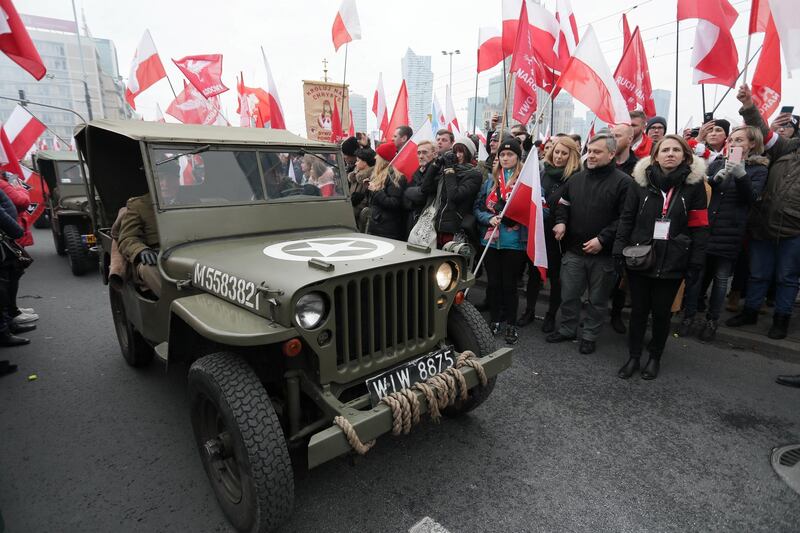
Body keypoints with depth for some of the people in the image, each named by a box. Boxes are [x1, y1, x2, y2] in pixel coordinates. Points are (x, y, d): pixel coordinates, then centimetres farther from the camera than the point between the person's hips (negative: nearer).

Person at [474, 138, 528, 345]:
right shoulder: (491, 180, 11)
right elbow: (477, 207, 9)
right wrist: (490, 218, -10)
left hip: (514, 242, -3)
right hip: (491, 240, 4)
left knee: (509, 284, 6)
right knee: (493, 282, 11)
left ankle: (511, 324, 22)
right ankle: (494, 320, 28)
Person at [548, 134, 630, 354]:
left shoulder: (622, 182, -9)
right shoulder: (576, 179, 8)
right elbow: (563, 204, 19)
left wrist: (602, 239, -18)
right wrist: (561, 222, -1)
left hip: (603, 253, -4)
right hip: (574, 250, 4)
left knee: (597, 299, 11)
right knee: (568, 294, 12)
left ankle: (590, 336, 28)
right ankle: (567, 330, 32)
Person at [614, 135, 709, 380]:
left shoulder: (695, 183, -1)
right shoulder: (641, 180, 0)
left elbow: (699, 226, -1)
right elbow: (626, 218, 2)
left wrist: (696, 262, -5)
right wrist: (619, 249, -5)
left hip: (672, 262, 0)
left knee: (661, 312, 10)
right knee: (638, 310, 10)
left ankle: (655, 357, 31)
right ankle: (633, 356, 26)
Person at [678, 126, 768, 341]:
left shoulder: (758, 170, 5)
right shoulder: (717, 163, 12)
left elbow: (751, 197, -10)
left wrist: (741, 175, -26)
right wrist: (716, 178, -18)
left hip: (730, 232, -2)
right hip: (704, 228, 2)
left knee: (721, 277, 5)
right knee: (696, 273, 3)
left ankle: (712, 321, 18)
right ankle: (689, 317, 13)